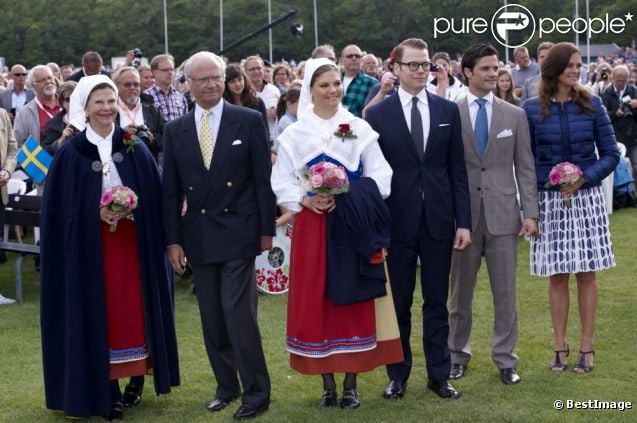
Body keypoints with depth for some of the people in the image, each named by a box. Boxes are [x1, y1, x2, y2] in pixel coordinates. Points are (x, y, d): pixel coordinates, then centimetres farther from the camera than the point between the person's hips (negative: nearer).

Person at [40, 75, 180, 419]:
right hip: (89, 246, -2)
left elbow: (154, 197, 4)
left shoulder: (136, 149, 4)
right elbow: (60, 206, -3)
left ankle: (137, 380, 19)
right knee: (100, 314, 1)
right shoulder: (70, 154, -2)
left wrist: (130, 209, -13)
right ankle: (108, 391, 8)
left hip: (135, 242, 2)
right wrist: (96, 213, -16)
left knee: (137, 309, 5)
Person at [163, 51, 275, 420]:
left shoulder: (250, 121, -2)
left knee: (239, 314, -8)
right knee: (212, 318, 10)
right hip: (198, 236, 4)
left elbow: (263, 179, -2)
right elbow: (171, 190, 8)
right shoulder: (175, 130, 7)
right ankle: (227, 386, 24)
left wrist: (267, 229, -4)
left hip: (238, 233, -4)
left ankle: (257, 393, 3)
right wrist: (173, 240, 4)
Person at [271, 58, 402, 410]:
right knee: (316, 301, 2)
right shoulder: (293, 134, 4)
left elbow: (380, 177, 0)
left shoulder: (360, 129, 3)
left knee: (353, 301, 2)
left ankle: (351, 384, 10)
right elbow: (281, 183, 3)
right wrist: (305, 200, -15)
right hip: (311, 226, 0)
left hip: (353, 226, 0)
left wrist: (348, 198, -14)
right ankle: (328, 384, 11)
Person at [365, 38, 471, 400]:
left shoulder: (448, 110, 5)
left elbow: (457, 170, 4)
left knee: (437, 302, 10)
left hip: (439, 220, 2)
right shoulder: (378, 115, -1)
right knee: (399, 303, 8)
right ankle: (398, 375, 21)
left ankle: (439, 374, 20)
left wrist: (463, 221, 0)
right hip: (397, 221, -2)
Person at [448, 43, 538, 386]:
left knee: (505, 292, 5)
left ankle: (505, 358, 16)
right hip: (463, 215, -1)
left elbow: (525, 168, 5)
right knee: (460, 292, 11)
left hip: (502, 214, 1)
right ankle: (457, 354, 25)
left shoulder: (515, 115, 6)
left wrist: (531, 213, -2)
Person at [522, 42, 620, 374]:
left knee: (586, 273, 4)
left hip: (586, 198, 1)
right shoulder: (532, 109, -1)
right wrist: (548, 180, -9)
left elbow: (611, 154, 3)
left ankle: (586, 347, 13)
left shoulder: (592, 105, 1)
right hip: (550, 201, -1)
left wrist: (585, 178, -11)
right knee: (557, 276, 5)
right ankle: (560, 347, 15)